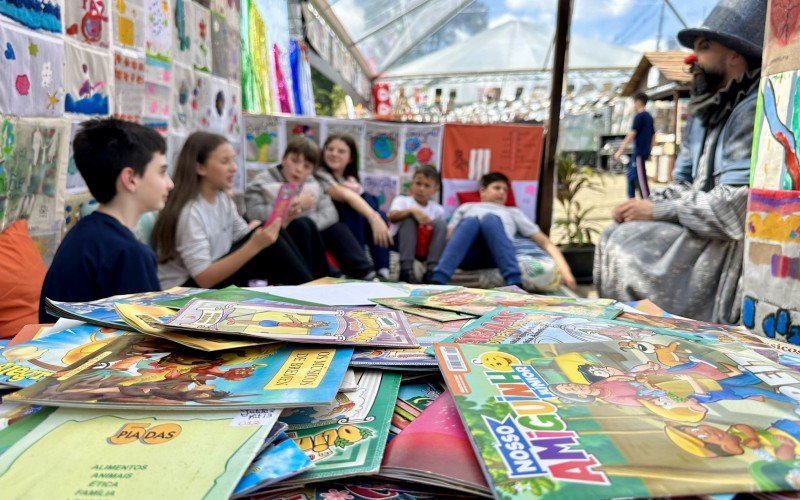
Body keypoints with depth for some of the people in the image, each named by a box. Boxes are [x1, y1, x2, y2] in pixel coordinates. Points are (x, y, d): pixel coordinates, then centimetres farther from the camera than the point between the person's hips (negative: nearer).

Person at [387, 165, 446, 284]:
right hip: (401, 242, -2)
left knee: (441, 223, -18)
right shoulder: (402, 200, 0)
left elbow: (444, 232, 4)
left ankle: (432, 271, -30)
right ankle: (406, 269, -35)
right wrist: (412, 210, -34)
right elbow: (392, 217, -20)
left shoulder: (438, 210, 7)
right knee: (409, 218, -26)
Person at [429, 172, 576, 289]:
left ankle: (515, 284, -47)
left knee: (490, 219, -29)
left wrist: (564, 270, 9)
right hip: (468, 254, 0)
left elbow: (545, 242, 26)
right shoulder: (466, 207, 37)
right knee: (470, 221, -31)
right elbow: (448, 236, 21)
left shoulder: (513, 212, 37)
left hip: (495, 255, 0)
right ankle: (436, 282, -50)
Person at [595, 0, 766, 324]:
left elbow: (732, 208, -25)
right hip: (704, 234, 9)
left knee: (628, 246, -18)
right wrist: (645, 205, -5)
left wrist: (655, 211, -16)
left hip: (734, 248, -8)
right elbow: (682, 186, 15)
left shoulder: (754, 112, -17)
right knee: (613, 238, -1)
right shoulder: (706, 114, 13)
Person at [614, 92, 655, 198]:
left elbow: (631, 135, -18)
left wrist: (620, 151, -19)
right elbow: (653, 135, 20)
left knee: (640, 179, -8)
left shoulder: (639, 116, -11)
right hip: (644, 152, 9)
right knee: (631, 174, 17)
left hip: (639, 152, -9)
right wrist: (649, 151, 26)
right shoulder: (649, 117, 16)